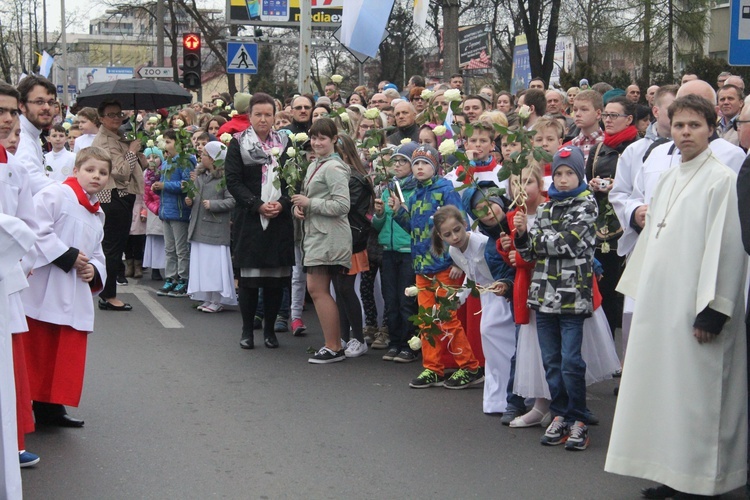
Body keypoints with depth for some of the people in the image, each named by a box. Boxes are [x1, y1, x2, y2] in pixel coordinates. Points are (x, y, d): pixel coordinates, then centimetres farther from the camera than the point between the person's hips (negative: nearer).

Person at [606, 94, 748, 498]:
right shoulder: (668, 179, 15)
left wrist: (713, 310, -18)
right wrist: (641, 293, 17)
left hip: (693, 311, -8)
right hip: (659, 304, 8)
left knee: (696, 393, -2)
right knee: (662, 388, 11)